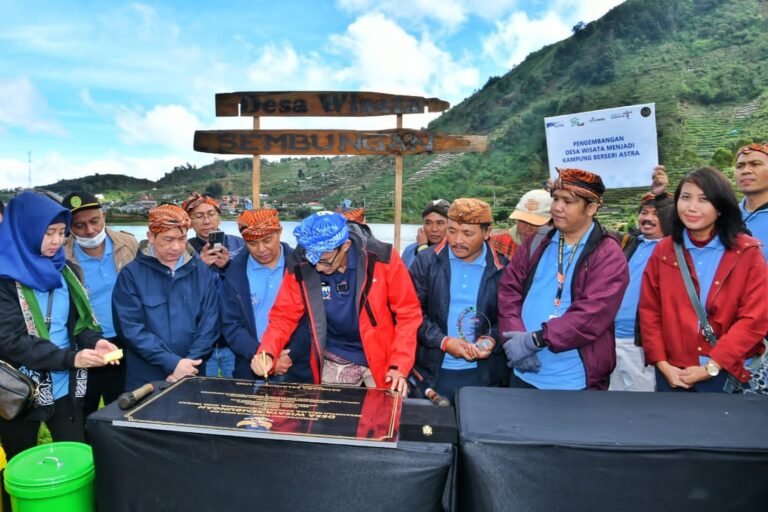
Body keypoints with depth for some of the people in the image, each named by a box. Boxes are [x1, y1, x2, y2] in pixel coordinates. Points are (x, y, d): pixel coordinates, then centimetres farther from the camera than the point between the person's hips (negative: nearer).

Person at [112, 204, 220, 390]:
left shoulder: (203, 272, 2)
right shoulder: (131, 274, -5)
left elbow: (210, 323, -1)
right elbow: (131, 329, -11)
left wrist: (189, 363, -12)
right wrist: (172, 362, -17)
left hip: (192, 377, 2)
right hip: (145, 378, -2)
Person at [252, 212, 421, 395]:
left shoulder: (382, 259, -21)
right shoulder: (300, 268, -15)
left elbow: (408, 313, -13)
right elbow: (284, 316, -5)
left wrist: (399, 366, -18)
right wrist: (267, 352, -22)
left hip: (382, 358, -1)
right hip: (335, 361, 2)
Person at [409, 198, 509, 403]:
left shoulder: (502, 269, -2)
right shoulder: (426, 262, -3)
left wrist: (493, 340, -14)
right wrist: (443, 342, -16)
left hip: (483, 374, 1)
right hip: (431, 372, 0)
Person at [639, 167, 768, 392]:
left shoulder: (747, 252, -3)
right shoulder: (663, 251, 2)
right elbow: (649, 312, 1)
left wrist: (711, 367, -13)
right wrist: (662, 364, -7)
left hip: (729, 375, -1)